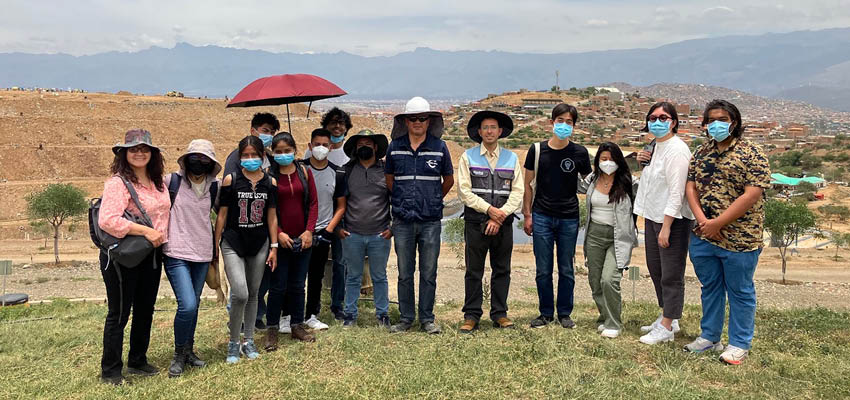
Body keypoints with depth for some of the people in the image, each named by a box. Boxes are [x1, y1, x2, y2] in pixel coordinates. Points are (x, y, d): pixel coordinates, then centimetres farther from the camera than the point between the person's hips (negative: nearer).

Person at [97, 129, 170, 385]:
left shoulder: (158, 182, 8)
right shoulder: (118, 182, -15)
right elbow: (107, 220, -26)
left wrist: (162, 237, 9)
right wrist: (146, 231, -24)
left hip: (152, 255, 8)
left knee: (145, 310, 17)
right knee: (119, 313, 3)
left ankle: (137, 362, 33)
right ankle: (110, 371, 17)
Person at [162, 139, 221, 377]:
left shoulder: (215, 187, 4)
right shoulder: (171, 181, -6)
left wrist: (217, 248, 17)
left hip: (203, 253, 4)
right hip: (176, 253, -4)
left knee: (193, 305, 13)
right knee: (187, 306, -14)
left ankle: (189, 351, 30)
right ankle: (179, 354, 8)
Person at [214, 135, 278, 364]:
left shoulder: (270, 182, 3)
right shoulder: (231, 180, -4)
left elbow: (272, 216, 8)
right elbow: (222, 214, -1)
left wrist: (274, 247, 5)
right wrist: (215, 246, 0)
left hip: (259, 244, 3)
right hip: (233, 244, -3)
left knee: (253, 294, 11)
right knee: (240, 294, -14)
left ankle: (249, 342, 25)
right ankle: (233, 343, 6)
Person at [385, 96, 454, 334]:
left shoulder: (439, 147, 2)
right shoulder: (395, 147, 4)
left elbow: (449, 180, 14)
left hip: (430, 221, -1)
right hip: (403, 222, 1)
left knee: (429, 274, 6)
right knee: (404, 274, 8)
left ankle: (427, 319, 17)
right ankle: (406, 318, 20)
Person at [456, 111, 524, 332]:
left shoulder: (511, 158, 11)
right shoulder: (468, 157, 5)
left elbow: (518, 192, 4)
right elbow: (464, 191, -3)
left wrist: (500, 216, -9)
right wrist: (489, 209, -12)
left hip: (503, 223, 2)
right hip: (475, 222, -2)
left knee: (502, 270, 7)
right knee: (473, 271, 1)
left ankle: (499, 314, 17)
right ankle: (471, 315, 8)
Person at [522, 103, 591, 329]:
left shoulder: (579, 153, 2)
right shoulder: (538, 150, 2)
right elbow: (528, 184, 7)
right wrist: (527, 215, 2)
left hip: (569, 219, 0)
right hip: (542, 217, 0)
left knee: (566, 270, 7)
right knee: (543, 270, 5)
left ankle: (565, 314, 20)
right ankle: (546, 313, 19)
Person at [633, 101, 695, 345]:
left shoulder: (677, 150, -17)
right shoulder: (656, 147, 12)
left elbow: (676, 192, -21)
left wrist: (666, 227, -23)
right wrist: (645, 162, 6)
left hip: (673, 220, -10)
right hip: (653, 216, 10)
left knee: (671, 274, 0)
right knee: (655, 269, 18)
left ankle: (667, 327, 8)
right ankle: (667, 318, 32)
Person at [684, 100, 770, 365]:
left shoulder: (751, 154, -9)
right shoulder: (701, 153, 9)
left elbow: (752, 195, -17)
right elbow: (690, 186, 4)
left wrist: (718, 223, -18)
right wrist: (702, 220, -11)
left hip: (739, 240, -5)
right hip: (703, 237, 5)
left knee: (740, 292, 8)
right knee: (710, 288, 18)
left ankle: (739, 344, 22)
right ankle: (709, 337, 32)